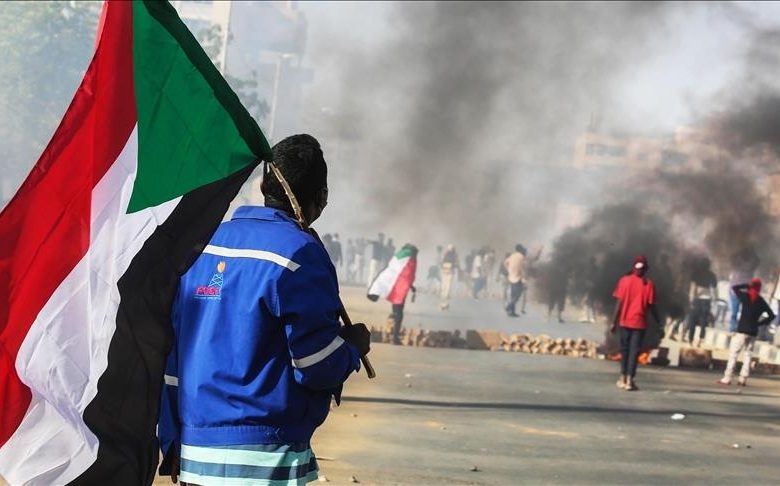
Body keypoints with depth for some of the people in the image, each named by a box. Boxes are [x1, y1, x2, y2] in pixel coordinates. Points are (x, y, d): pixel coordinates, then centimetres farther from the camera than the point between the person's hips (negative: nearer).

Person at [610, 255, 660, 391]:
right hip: (639, 323, -1)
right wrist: (658, 322, 6)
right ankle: (630, 380, -7)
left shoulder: (625, 281, -2)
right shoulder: (648, 284, -3)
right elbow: (651, 306, -4)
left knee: (624, 349, 14)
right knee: (634, 351, -1)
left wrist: (614, 322, -1)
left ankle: (623, 378, 17)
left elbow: (619, 303, -5)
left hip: (625, 321, 1)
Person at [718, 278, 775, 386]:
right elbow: (771, 315, 5)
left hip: (742, 330, -4)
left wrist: (746, 285, 10)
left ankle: (727, 378, -9)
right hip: (753, 332, 4)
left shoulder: (746, 297, -6)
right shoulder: (762, 302, 6)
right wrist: (760, 323, 10)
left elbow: (734, 288, 6)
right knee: (748, 355, 10)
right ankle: (743, 379, 4)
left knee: (733, 353, -3)